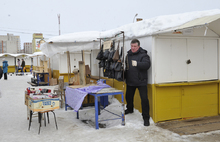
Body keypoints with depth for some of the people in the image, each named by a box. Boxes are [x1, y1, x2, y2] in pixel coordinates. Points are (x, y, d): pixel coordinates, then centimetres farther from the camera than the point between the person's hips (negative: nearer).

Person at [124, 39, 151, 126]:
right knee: (128, 96, 20)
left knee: (144, 99, -8)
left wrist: (137, 64, -38)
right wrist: (125, 77, 16)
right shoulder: (128, 54, 10)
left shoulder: (143, 54, -10)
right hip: (130, 81, 6)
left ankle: (146, 118, 5)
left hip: (141, 81, -6)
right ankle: (129, 109, 48)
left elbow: (147, 64, -25)